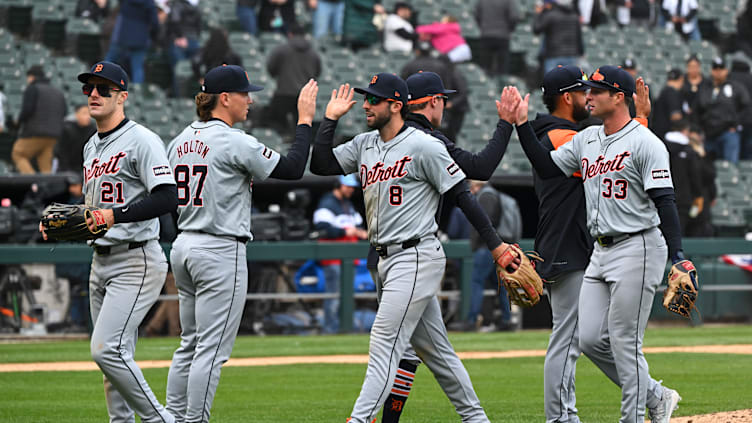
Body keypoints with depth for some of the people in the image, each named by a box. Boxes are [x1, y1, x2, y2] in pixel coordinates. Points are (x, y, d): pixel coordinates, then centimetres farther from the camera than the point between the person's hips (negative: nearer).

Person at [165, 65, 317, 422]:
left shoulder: (182, 139, 10)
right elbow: (292, 169, -13)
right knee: (212, 348, -5)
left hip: (183, 246, 9)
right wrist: (305, 120, -5)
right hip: (220, 251, -9)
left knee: (190, 344, 15)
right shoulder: (234, 142, -14)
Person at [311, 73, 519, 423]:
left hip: (417, 258, -8)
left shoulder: (424, 146, -11)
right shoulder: (364, 145, 12)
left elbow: (463, 196, -10)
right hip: (387, 260, 8)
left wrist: (496, 246, -11)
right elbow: (320, 165, 6)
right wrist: (331, 118, 2)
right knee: (434, 349, 13)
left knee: (384, 345, -14)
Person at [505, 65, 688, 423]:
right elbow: (546, 167, 16)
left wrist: (678, 256, -24)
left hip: (638, 250, -8)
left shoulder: (645, 143, -11)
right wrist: (521, 124, 9)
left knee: (624, 341, -7)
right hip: (601, 253, 8)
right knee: (591, 339, 5)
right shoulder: (586, 140, 13)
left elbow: (665, 202, -16)